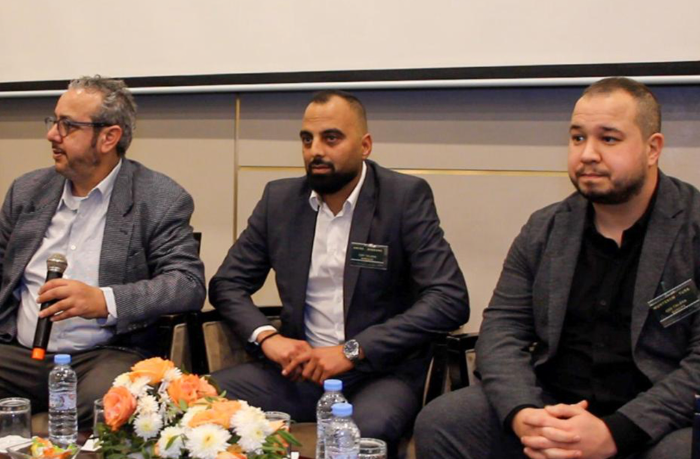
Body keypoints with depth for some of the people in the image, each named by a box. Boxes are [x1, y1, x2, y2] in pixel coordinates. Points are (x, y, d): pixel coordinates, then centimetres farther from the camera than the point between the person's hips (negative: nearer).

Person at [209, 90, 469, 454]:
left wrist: (352, 351, -21)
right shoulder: (279, 199, 6)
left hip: (382, 368, -4)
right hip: (300, 366, 4)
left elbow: (449, 299, -14)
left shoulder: (405, 197, -6)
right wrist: (266, 336, -11)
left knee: (365, 431, -37)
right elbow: (227, 283, 11)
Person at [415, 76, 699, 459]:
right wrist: (520, 414, -16)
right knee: (438, 423, -15)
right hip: (551, 405, 4)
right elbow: (501, 328, 3)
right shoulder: (544, 229, 9)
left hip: (659, 420, -4)